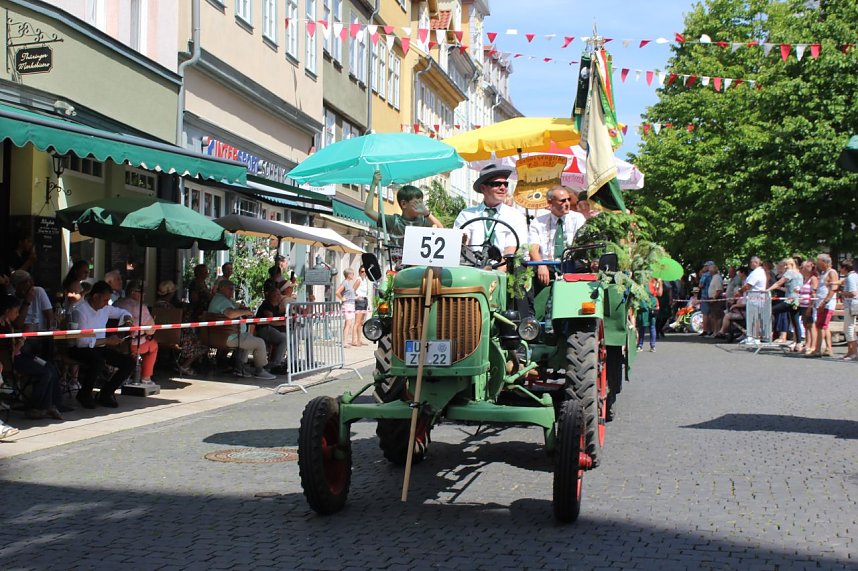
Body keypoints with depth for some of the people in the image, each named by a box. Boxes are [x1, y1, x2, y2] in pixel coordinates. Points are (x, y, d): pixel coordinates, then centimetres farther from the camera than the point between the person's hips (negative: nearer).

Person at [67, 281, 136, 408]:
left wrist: (127, 319, -1)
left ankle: (105, 393, 6)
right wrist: (107, 340, -22)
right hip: (80, 349, -7)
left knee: (129, 362, -8)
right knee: (98, 361, -38)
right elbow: (81, 341, -25)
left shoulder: (105, 308, 4)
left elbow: (122, 312, 24)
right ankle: (84, 394, -12)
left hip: (99, 347, 7)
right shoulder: (80, 311, -18)